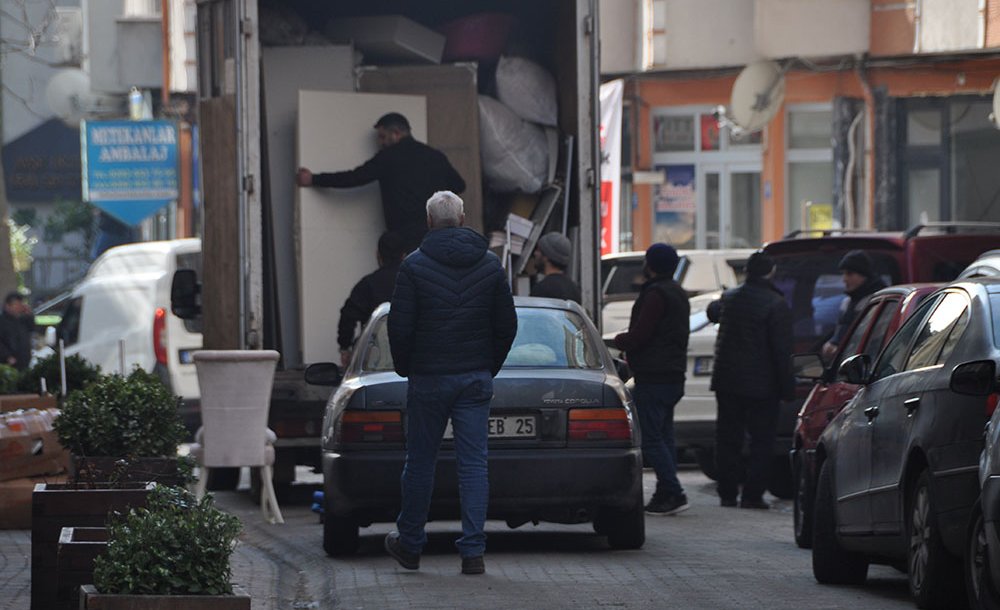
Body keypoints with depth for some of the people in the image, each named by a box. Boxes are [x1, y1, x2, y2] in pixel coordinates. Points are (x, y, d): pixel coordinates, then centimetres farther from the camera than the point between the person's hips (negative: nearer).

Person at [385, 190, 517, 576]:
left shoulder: (415, 266, -8)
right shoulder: (489, 265, 2)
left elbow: (400, 326, -9)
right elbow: (507, 326, 5)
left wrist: (405, 367, 7)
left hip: (428, 380, -2)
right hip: (476, 380, 2)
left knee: (420, 461, 10)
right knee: (473, 463, 1)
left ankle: (410, 544, 21)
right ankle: (473, 551, -4)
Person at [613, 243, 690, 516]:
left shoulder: (656, 294, -14)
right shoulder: (678, 294, 19)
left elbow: (638, 337, -18)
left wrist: (619, 340, 3)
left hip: (653, 379, -10)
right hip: (674, 375, 10)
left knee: (650, 437, -10)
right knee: (663, 436, 12)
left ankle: (673, 493, -16)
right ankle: (666, 494, 10)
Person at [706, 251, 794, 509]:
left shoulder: (730, 297, 5)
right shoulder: (776, 304, -13)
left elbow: (712, 312, 29)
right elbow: (782, 351, -15)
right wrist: (787, 387, -9)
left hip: (726, 380, 5)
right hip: (762, 385, -5)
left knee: (728, 438, 11)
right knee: (761, 440, 2)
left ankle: (727, 493, 12)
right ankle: (752, 494, -4)